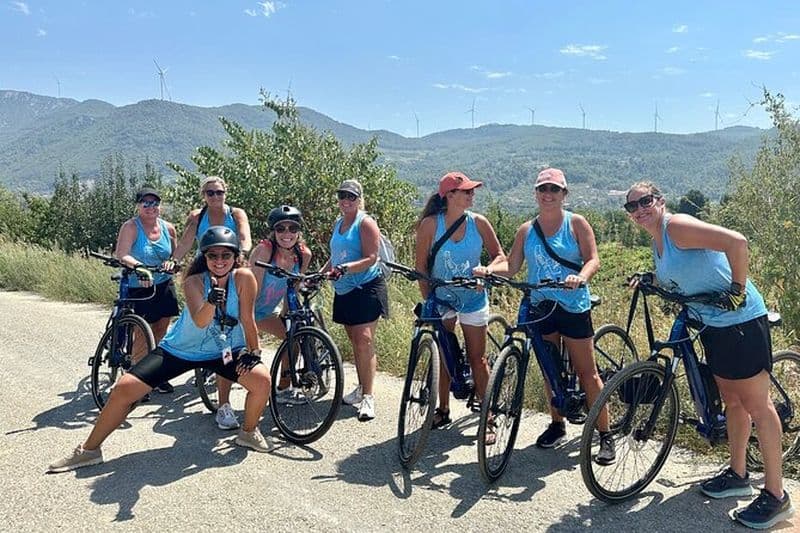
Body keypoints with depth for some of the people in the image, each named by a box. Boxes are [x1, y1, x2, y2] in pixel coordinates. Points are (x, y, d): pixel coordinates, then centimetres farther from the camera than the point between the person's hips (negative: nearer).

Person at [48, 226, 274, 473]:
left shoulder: (243, 278, -21)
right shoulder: (194, 282, -24)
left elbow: (247, 319, -13)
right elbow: (200, 322, -39)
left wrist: (253, 352, -11)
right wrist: (213, 299, -58)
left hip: (223, 351, 1)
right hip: (179, 350, -1)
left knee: (262, 379, -22)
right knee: (124, 388, -11)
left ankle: (248, 433, 8)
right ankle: (88, 450, 10)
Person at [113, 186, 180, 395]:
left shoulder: (168, 228, 5)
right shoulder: (130, 227, -10)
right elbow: (121, 254, -23)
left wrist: (172, 262, -9)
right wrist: (138, 266, -41)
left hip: (164, 285, 5)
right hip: (140, 287, -5)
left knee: (161, 331, 10)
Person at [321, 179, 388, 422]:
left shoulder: (365, 222, -6)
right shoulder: (338, 223, 17)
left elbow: (370, 258, -15)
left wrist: (345, 268, -27)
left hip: (366, 288, -7)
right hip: (344, 291, 7)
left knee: (365, 342, -13)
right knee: (355, 342, 12)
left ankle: (368, 397, -10)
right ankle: (361, 388, 23)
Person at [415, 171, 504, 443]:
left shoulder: (478, 222, -10)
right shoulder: (430, 224, -14)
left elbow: (499, 255, -1)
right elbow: (421, 266, -7)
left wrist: (487, 270, -21)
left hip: (473, 298, 0)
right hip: (442, 299, 0)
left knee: (477, 358, 2)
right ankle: (443, 410, 28)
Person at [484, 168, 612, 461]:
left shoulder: (576, 223, -1)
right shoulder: (526, 230, 9)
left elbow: (593, 259, -8)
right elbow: (511, 266, 4)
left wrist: (581, 277, -29)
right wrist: (488, 269, -15)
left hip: (573, 306, -4)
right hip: (540, 307, 4)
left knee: (587, 372, -1)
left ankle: (605, 436, 7)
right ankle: (557, 424, 30)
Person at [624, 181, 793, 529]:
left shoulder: (677, 226, -18)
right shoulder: (658, 241, 11)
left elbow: (737, 242, -28)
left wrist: (738, 290, -22)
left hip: (740, 319, -10)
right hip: (713, 324, 10)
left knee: (757, 406, -2)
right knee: (732, 401, 19)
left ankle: (776, 496, 7)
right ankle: (738, 475, 33)